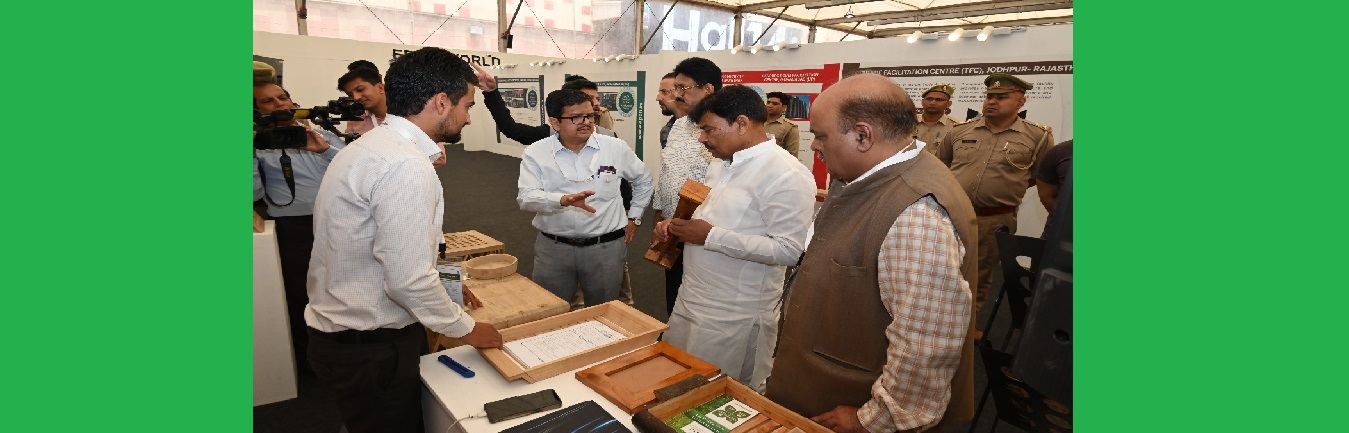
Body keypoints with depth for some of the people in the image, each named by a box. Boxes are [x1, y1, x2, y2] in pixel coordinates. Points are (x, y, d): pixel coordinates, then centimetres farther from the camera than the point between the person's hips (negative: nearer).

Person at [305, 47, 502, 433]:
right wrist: (466, 328, -12)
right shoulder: (405, 166, -26)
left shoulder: (373, 145, 6)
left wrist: (444, 286, 19)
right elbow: (407, 279, -27)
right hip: (369, 346, -9)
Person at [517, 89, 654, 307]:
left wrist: (634, 217, 12)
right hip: (553, 248, 0)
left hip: (606, 248, 1)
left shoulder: (616, 148, 1)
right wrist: (564, 200, -31)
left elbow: (643, 179, 16)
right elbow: (526, 197, -15)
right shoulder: (536, 153, -3)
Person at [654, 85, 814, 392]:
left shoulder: (786, 174, -18)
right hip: (691, 299, 9)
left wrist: (711, 236, -24)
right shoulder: (722, 165, 11)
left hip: (734, 316, -8)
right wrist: (675, 226, 4)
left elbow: (789, 250, -24)